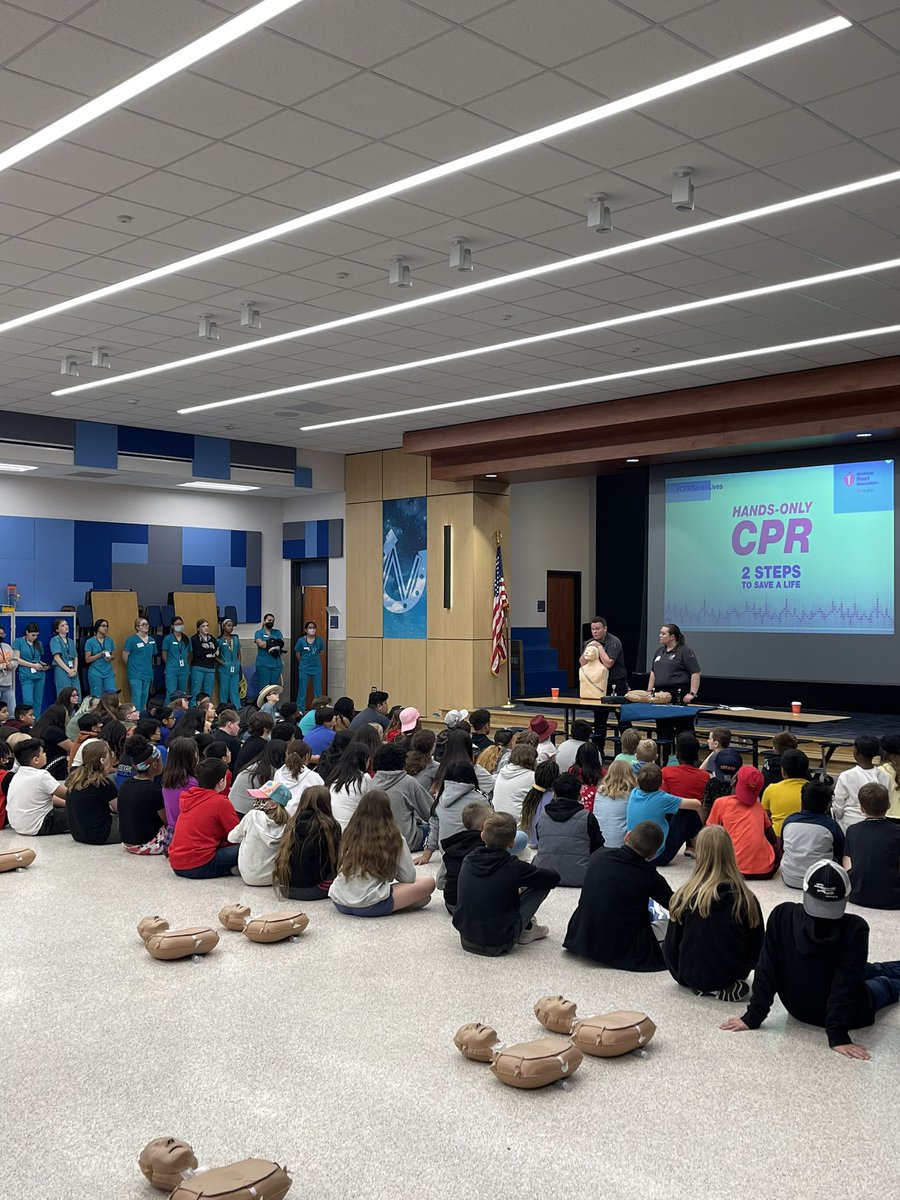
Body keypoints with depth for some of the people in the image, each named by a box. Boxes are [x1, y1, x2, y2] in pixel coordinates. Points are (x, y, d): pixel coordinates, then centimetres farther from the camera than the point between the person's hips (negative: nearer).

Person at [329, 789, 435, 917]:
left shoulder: (349, 834, 9)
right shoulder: (393, 837, -3)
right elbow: (408, 877, 2)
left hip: (340, 903, 6)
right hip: (370, 907, -6)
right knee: (429, 882, 6)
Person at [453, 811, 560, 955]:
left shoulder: (468, 859, -3)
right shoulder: (513, 867, -17)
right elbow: (554, 878, -4)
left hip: (466, 940, 5)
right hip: (497, 945, -5)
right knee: (542, 884, 4)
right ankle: (526, 930, 19)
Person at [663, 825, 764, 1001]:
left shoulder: (686, 896, -17)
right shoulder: (747, 898, -14)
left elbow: (671, 945, -7)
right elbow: (758, 946, -1)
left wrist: (682, 977, 11)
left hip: (693, 976, -2)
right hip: (735, 973, 2)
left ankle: (704, 989, 9)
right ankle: (729, 986, 8)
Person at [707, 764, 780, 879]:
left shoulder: (721, 803, 5)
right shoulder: (759, 807, 13)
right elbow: (773, 839, 19)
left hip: (738, 869, -3)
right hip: (766, 870, 3)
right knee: (776, 849, 32)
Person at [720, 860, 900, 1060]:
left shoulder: (782, 916, -26)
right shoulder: (855, 929, -32)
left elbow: (766, 970, -19)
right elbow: (846, 984, -31)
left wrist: (753, 1017, -11)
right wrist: (838, 1036, -24)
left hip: (798, 1009, 3)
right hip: (848, 1016, -3)